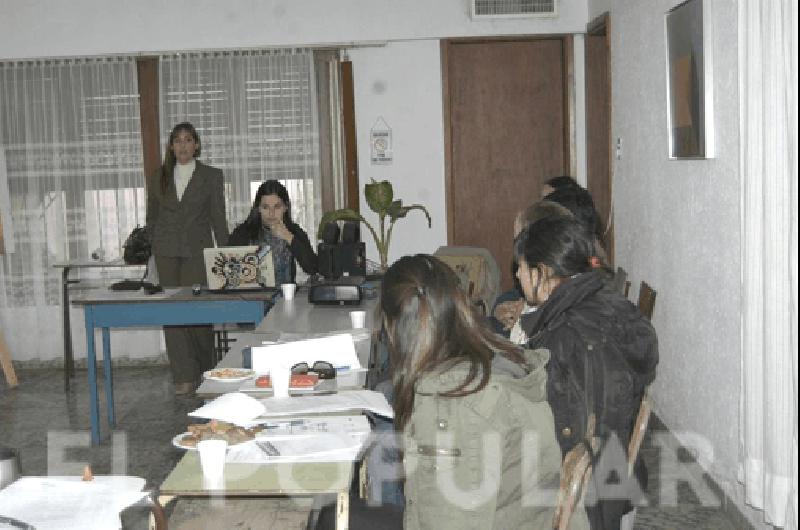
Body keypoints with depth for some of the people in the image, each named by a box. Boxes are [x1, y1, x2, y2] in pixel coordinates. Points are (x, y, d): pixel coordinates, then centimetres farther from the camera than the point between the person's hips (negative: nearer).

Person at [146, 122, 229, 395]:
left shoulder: (211, 176, 5)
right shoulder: (158, 178, 12)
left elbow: (218, 218, 4)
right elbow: (151, 218, 18)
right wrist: (150, 250, 12)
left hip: (197, 251, -2)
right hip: (166, 252, 2)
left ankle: (206, 371, 15)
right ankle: (184, 377, 0)